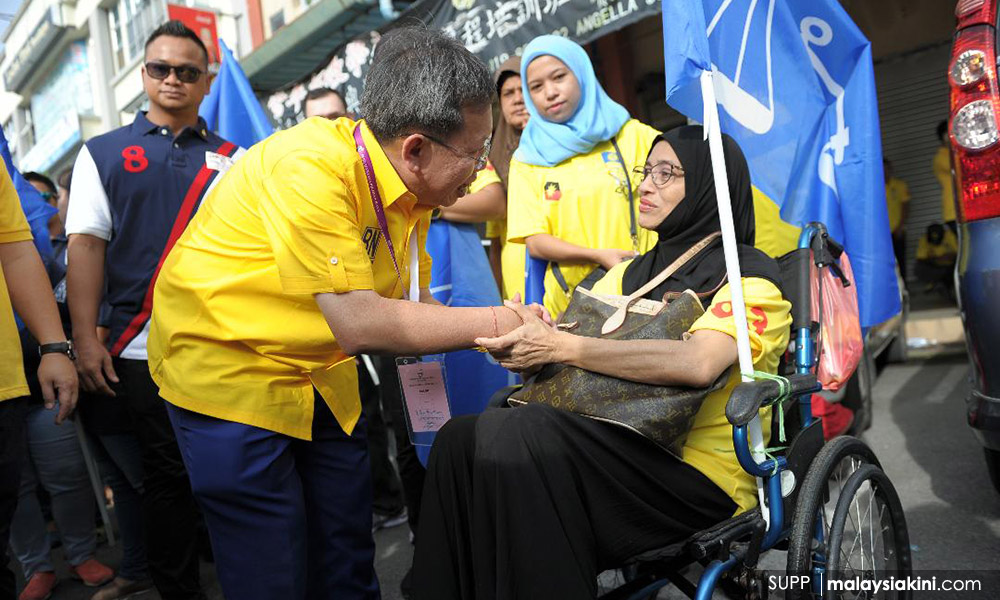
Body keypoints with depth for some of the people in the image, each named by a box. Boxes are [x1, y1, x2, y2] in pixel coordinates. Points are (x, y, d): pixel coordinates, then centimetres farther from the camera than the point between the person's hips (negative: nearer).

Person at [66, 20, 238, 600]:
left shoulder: (233, 159, 12)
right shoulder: (104, 153, 9)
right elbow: (86, 245, 3)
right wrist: (85, 339, -6)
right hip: (146, 349, -1)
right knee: (169, 473, 6)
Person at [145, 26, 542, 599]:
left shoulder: (411, 187, -6)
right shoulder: (308, 168, -29)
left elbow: (410, 301, 0)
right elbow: (360, 323, -32)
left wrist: (504, 335, -14)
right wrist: (496, 323, -24)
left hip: (319, 372, 7)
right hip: (227, 366, -7)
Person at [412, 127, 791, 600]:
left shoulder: (750, 276, -2)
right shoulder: (631, 273, 20)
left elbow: (698, 363, -23)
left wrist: (561, 347, -22)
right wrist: (525, 346, -13)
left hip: (700, 472, -6)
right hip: (625, 447, 6)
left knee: (519, 440, -30)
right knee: (462, 438, -19)